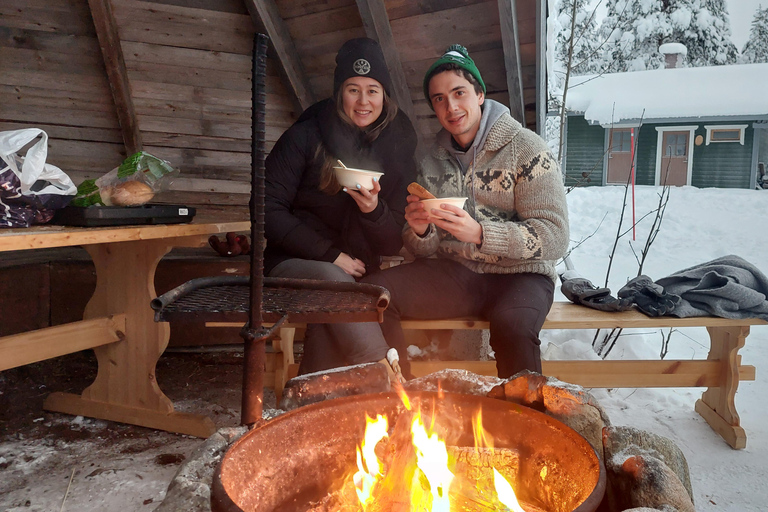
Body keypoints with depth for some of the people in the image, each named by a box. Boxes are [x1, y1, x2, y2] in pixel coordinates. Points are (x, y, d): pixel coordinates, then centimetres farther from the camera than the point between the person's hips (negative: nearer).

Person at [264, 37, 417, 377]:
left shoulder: (398, 150, 4)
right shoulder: (305, 137, -3)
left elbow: (394, 245, 3)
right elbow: (268, 210, -7)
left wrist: (374, 210, -20)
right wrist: (329, 255, -13)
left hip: (354, 274, 2)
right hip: (294, 263, -1)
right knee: (332, 281, -35)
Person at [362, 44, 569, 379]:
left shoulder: (526, 148, -4)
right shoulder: (433, 162, 11)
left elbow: (555, 237, -13)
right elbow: (426, 251, 12)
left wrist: (479, 233, -26)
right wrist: (419, 231, -13)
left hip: (519, 274, -3)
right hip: (454, 273, 4)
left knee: (512, 325, -37)